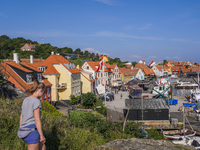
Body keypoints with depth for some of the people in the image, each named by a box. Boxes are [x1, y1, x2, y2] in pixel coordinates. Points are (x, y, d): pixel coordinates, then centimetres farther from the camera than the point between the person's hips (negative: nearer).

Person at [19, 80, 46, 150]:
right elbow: (37, 120, -18)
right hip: (32, 130, -9)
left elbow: (21, 117, 16)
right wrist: (42, 136, -13)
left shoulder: (25, 100, 12)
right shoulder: (36, 101, -14)